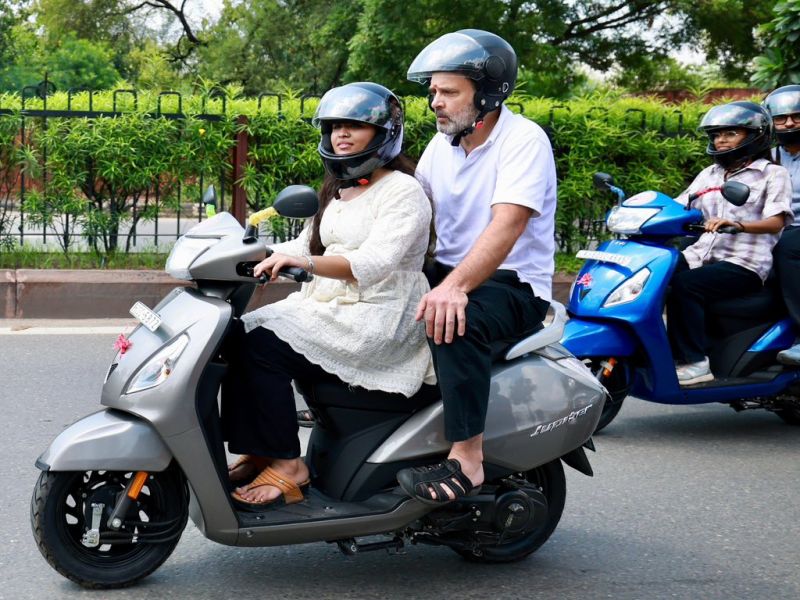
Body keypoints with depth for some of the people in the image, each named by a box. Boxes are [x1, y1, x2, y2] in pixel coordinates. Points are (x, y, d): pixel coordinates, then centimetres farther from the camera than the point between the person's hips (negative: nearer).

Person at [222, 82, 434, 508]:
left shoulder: (403, 192, -8)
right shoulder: (338, 192, 20)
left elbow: (374, 262, -23)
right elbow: (308, 246, 20)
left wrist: (305, 262, -37)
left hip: (379, 322, -9)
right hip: (329, 308, 9)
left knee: (263, 343, -25)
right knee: (236, 334, -12)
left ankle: (285, 464, -19)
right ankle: (252, 452, -11)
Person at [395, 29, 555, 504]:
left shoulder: (523, 139, -14)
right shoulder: (443, 143, 11)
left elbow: (507, 225, -28)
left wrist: (455, 287, -41)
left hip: (515, 285, -9)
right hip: (450, 274, 9)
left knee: (454, 319, -38)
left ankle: (467, 459, -35)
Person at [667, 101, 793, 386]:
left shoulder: (772, 173, 4)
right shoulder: (709, 175, 23)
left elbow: (776, 222, -11)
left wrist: (738, 225, -30)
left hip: (744, 263, -6)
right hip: (702, 255, 6)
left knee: (684, 285, -33)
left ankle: (693, 362, -27)